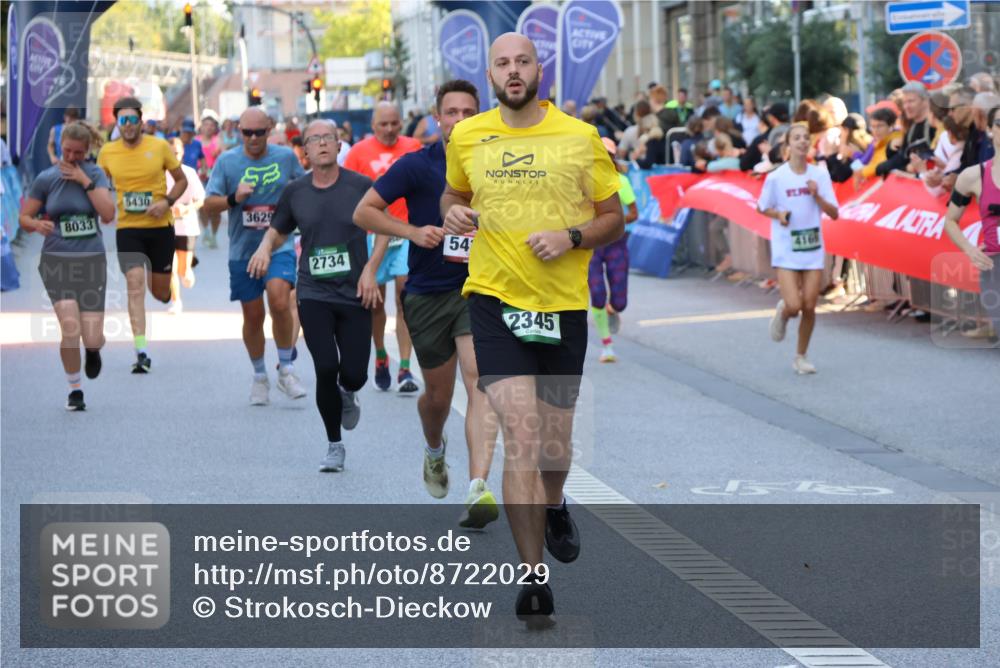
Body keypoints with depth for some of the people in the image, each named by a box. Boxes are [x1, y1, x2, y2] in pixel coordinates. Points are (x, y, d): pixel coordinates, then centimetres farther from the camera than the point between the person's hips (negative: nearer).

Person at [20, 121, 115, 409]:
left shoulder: (95, 174, 0)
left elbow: (108, 214, -12)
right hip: (57, 261, -1)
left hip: (92, 260, 1)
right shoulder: (45, 179, 0)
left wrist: (85, 181, -15)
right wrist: (37, 224, -17)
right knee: (70, 328, -19)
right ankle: (75, 390, 2)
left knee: (93, 339, -3)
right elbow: (24, 217, 5)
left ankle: (93, 350, 36)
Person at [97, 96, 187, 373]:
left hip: (160, 227, 0)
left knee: (160, 291, 7)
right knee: (135, 285, -16)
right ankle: (141, 353, -18)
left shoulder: (160, 147, -4)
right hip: (128, 228, 0)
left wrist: (167, 201, -11)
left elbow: (181, 180, 5)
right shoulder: (107, 152, 1)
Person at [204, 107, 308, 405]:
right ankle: (259, 377, 25)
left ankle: (286, 369, -6)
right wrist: (233, 199, -21)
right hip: (243, 250, 1)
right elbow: (209, 204, -4)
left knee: (280, 303, -22)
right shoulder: (227, 161, -2)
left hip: (279, 246, -1)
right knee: (253, 316, 7)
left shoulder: (285, 157, 0)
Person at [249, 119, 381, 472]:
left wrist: (370, 269, -5)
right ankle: (334, 446, 9)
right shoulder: (295, 192, 3)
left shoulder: (360, 185, -2)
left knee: (354, 374, -4)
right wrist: (265, 248, -5)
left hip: (354, 294, 0)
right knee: (326, 369, -10)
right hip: (314, 294, 1)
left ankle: (347, 394, 37)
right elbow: (277, 231, 18)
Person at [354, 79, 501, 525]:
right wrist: (413, 231, -17)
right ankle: (435, 450, 48)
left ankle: (478, 489, -28)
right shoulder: (417, 165, -5)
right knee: (438, 395, 12)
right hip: (427, 293, 0)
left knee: (480, 382, -20)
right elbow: (363, 212, -4)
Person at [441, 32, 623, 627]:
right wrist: (454, 213, -1)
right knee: (522, 438, -14)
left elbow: (614, 218, 6)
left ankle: (553, 508, 47)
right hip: (495, 300, -1)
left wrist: (572, 237, -14)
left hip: (564, 307, 1)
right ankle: (534, 579, -7)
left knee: (554, 449, 10)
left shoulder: (582, 138, -1)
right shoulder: (467, 137, 4)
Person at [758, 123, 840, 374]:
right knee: (793, 306, -14)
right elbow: (762, 207, 7)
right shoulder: (776, 177, -6)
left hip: (813, 249, 2)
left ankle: (801, 357, 20)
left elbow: (833, 213, 1)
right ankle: (782, 314, 24)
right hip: (786, 250, -2)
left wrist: (817, 196, -15)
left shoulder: (820, 175, 0)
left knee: (809, 307, 1)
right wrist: (778, 214, -12)